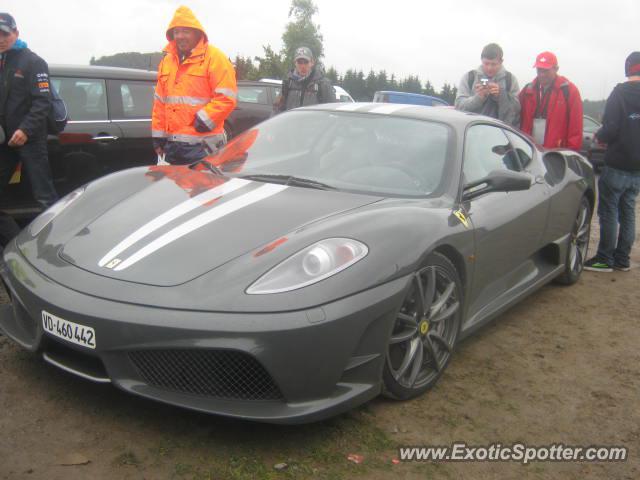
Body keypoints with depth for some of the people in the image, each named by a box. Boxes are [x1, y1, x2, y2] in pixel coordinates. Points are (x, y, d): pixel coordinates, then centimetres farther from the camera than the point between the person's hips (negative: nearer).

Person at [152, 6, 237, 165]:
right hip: (172, 143, 7)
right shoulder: (167, 61, 16)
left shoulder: (214, 58, -5)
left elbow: (227, 98, -13)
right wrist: (158, 134, 12)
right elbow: (160, 102, 16)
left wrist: (204, 119, -19)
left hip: (202, 145, -7)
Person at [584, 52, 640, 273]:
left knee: (609, 212, 0)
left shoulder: (620, 93, -11)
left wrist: (599, 136, 2)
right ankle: (622, 259, 19)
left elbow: (611, 129, -18)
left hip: (617, 165, -6)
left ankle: (605, 259, 4)